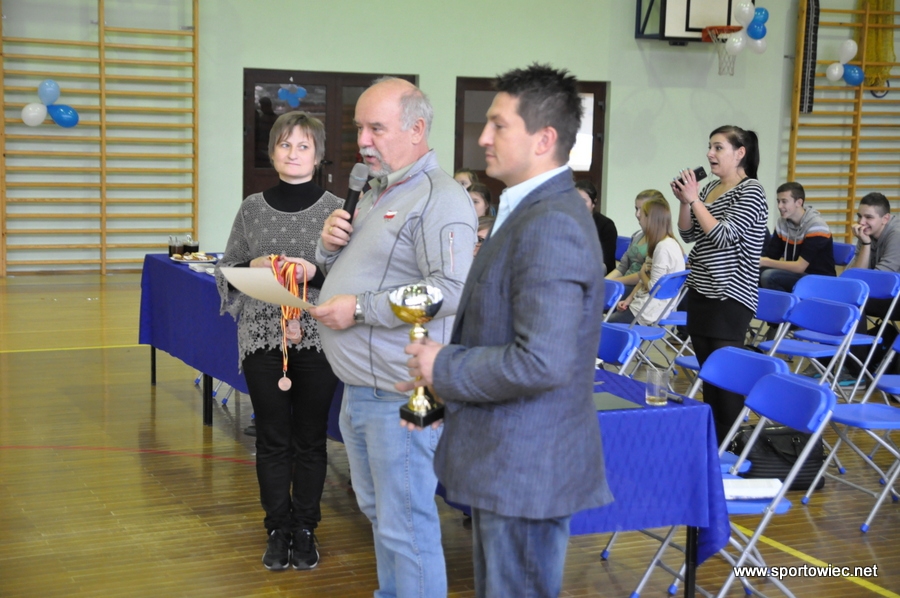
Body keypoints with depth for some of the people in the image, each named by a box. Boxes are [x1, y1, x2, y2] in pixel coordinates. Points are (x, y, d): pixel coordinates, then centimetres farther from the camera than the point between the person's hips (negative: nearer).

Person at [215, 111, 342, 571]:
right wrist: (253, 266, -10)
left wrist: (316, 273, -18)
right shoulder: (252, 208, 6)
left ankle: (304, 528, 21)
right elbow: (226, 271, 10)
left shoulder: (335, 209, 0)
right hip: (263, 338, 2)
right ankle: (278, 528, 21)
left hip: (317, 339, -1)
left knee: (310, 438, 7)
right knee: (272, 438, 8)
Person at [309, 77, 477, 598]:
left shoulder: (439, 198, -15)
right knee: (378, 510, 21)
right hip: (359, 389, 10)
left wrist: (360, 308, -23)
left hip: (397, 395, -10)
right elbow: (348, 270, 27)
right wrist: (330, 244, 3)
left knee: (405, 525, -3)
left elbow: (450, 290, -27)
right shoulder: (376, 193, 16)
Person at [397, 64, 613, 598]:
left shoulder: (551, 226, -23)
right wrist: (443, 374, 9)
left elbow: (542, 362, -30)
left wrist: (445, 367, -17)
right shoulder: (533, 212, 11)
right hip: (508, 459, 10)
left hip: (526, 468, -10)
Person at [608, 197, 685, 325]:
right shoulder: (662, 244, 12)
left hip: (653, 309, -10)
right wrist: (629, 299, 7)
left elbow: (653, 287, -21)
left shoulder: (664, 248, -20)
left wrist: (642, 273, -2)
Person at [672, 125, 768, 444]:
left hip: (730, 298, -8)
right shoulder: (710, 187, 11)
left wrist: (694, 200, -17)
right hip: (701, 292, 8)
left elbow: (724, 236, -19)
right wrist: (684, 201, -2)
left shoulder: (751, 191, -11)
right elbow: (689, 235, 13)